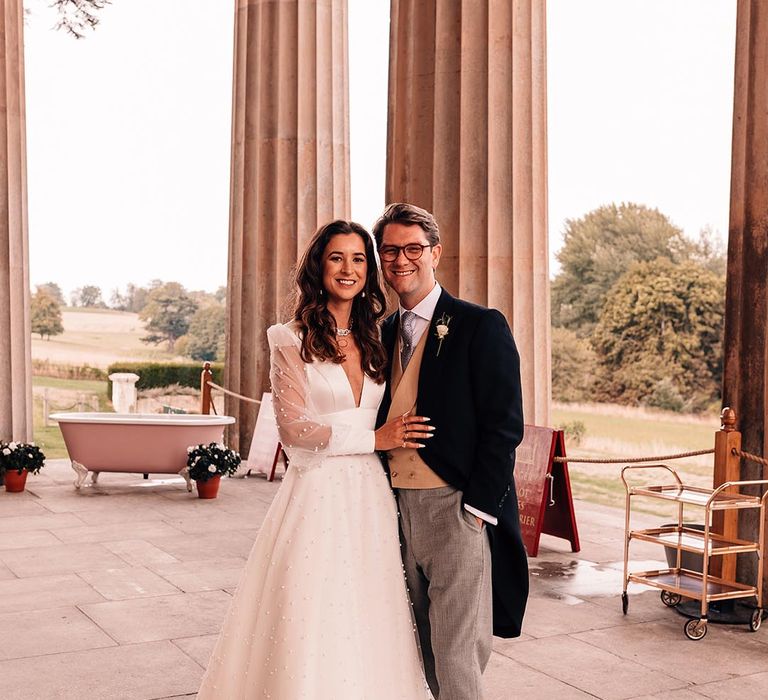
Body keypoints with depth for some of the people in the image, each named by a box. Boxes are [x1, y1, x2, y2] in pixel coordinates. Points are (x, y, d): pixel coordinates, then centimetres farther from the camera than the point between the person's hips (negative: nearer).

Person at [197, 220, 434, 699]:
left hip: (370, 498, 5)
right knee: (310, 629, 0)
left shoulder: (374, 343, 12)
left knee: (367, 625, 9)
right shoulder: (292, 341, -4)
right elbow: (294, 427, -9)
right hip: (317, 494, -5)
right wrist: (372, 438, -9)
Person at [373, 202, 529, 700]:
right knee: (424, 650, 15)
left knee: (457, 652, -3)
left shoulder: (482, 327, -6)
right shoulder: (383, 335, 13)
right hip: (399, 509, 6)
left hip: (458, 510, -6)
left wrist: (476, 509, -15)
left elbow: (505, 426, -11)